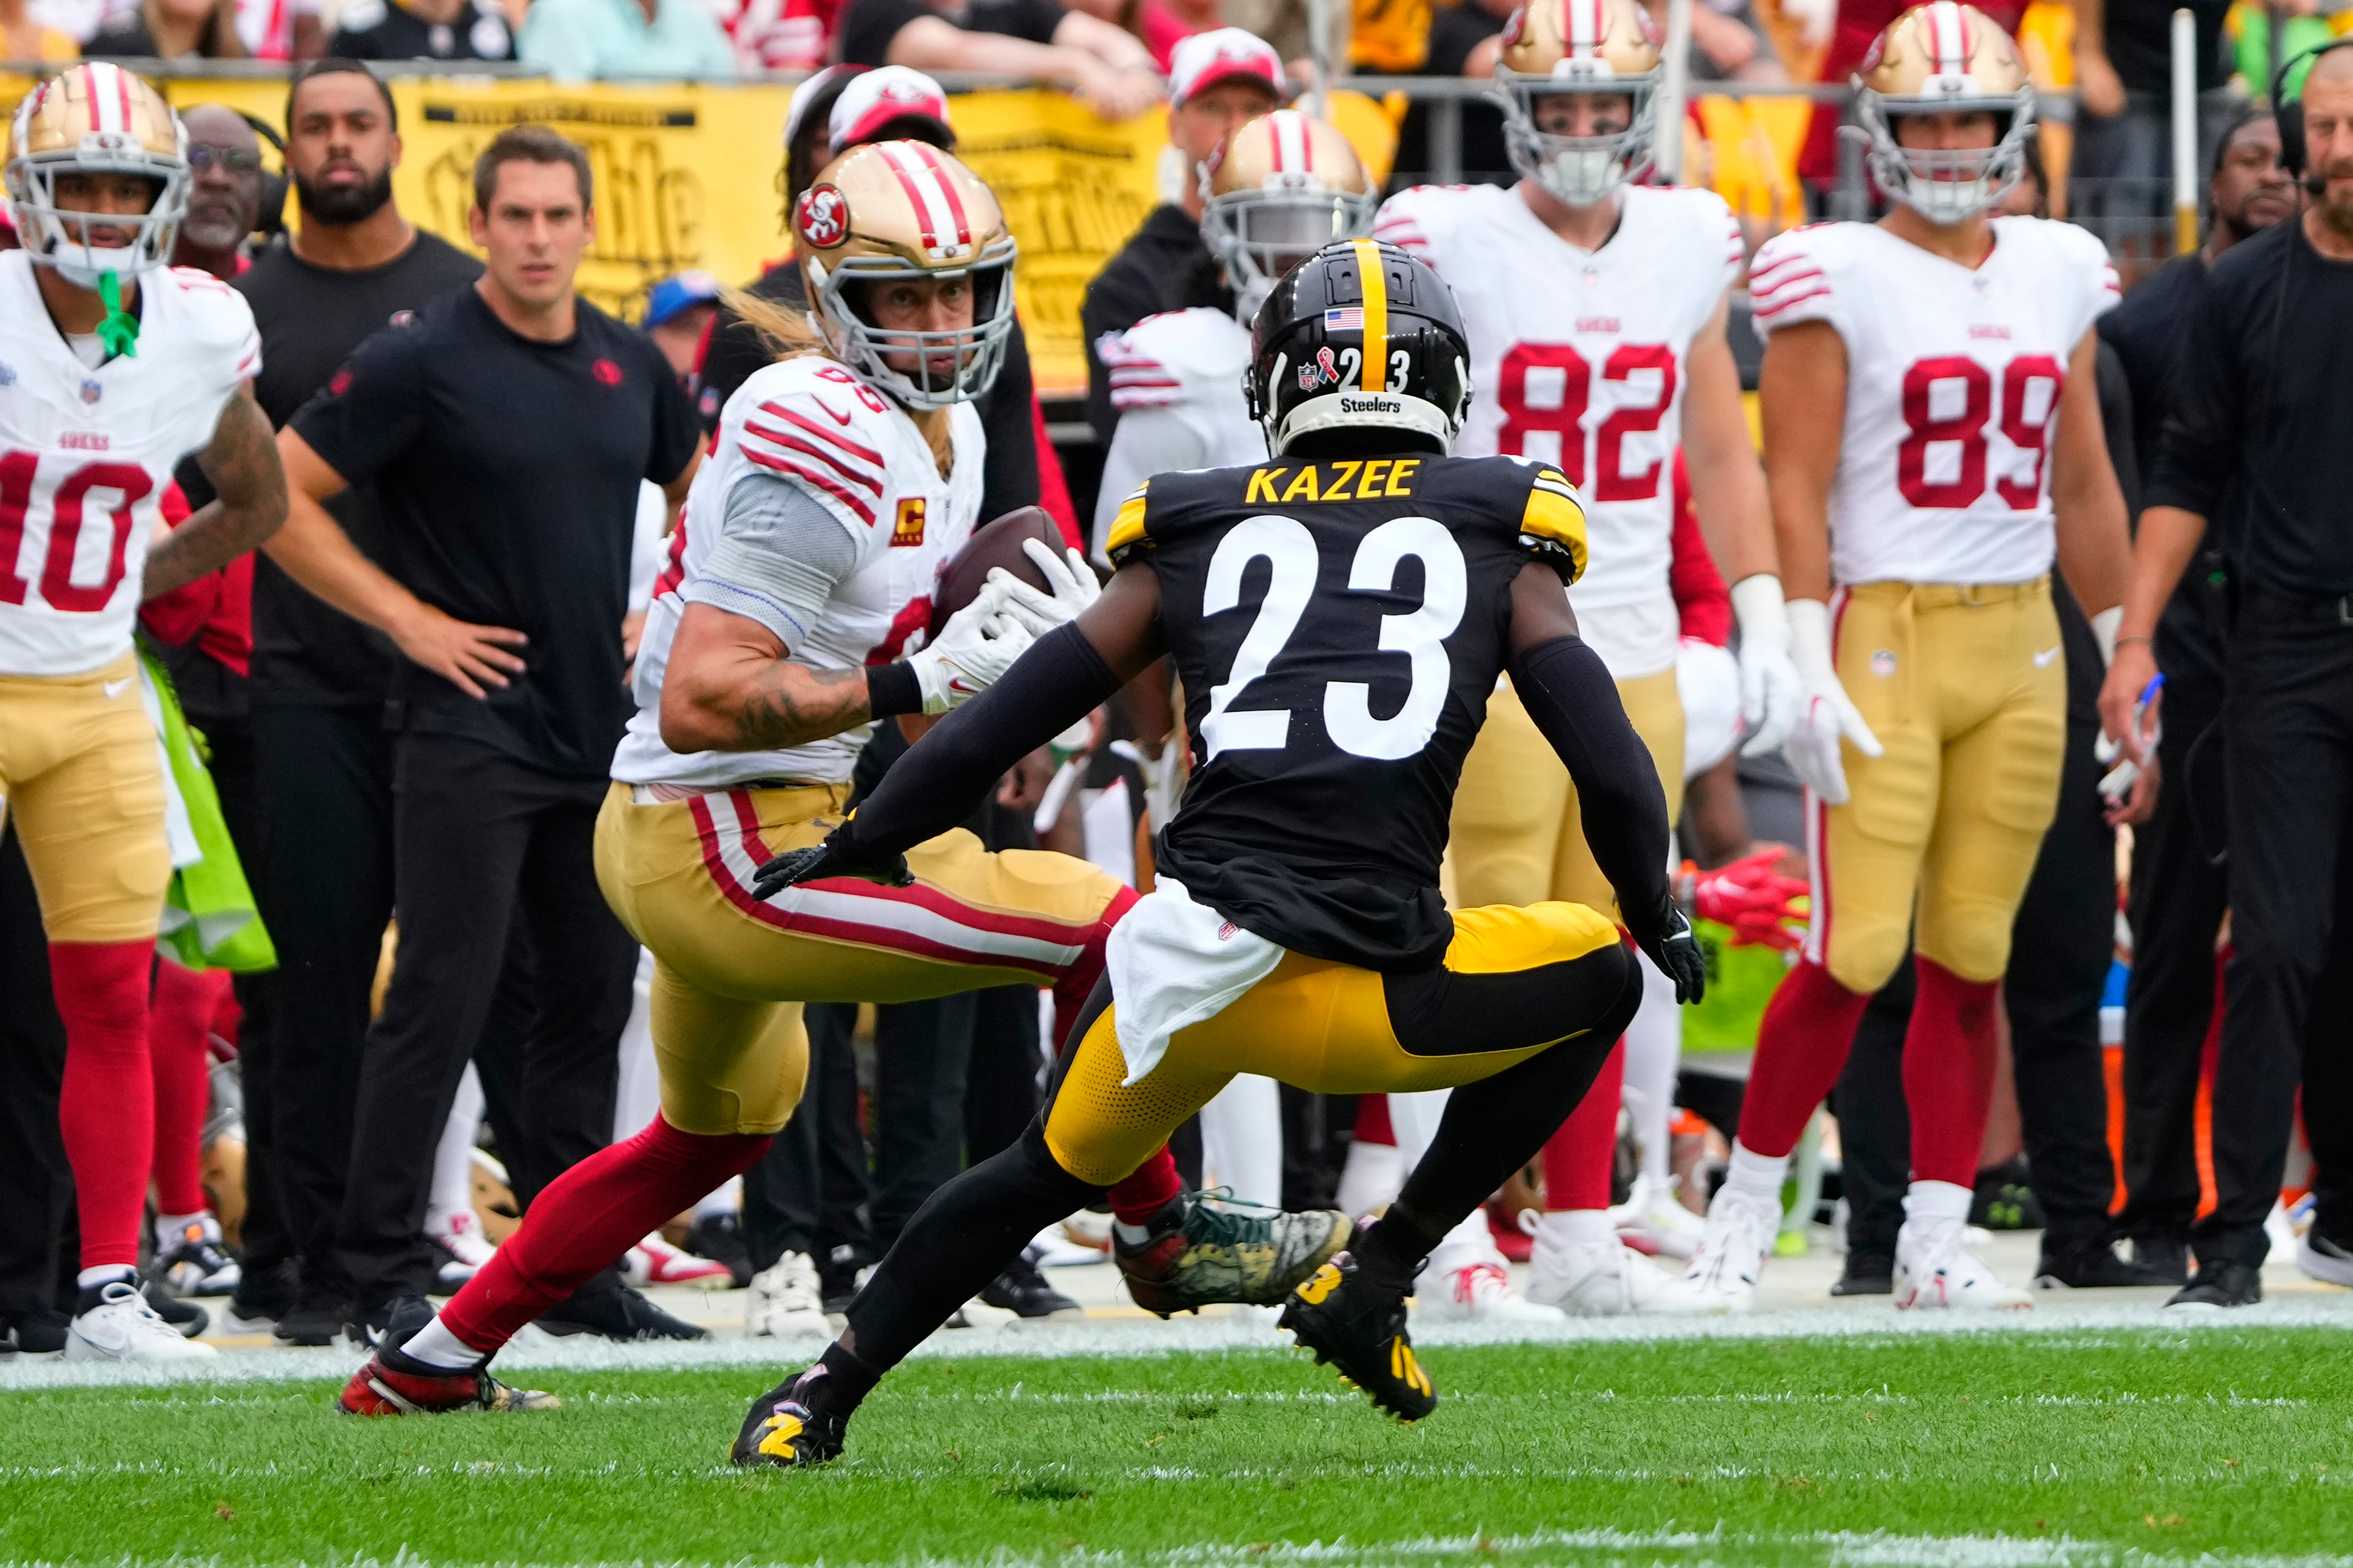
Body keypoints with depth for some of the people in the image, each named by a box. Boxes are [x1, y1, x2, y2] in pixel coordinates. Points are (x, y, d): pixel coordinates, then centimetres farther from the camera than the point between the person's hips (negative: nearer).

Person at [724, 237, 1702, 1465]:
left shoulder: (1196, 533, 14)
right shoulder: (1494, 537, 11)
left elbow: (1005, 719, 14)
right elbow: (1609, 764, 7)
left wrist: (860, 846, 27)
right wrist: (1658, 916, 26)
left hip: (1194, 953, 3)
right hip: (1365, 1003, -3)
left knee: (1052, 1173, 30)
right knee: (1600, 978, 25)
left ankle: (824, 1395, 29)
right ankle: (1375, 1279, 19)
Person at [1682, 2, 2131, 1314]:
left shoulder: (2057, 275, 11)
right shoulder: (1837, 281, -5)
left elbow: (2083, 488, 18)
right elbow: (1797, 492, -7)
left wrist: (2126, 656, 17)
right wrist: (1808, 671, -14)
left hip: (2019, 648, 5)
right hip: (1885, 638, -5)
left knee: (1971, 957, 5)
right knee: (1857, 954, -9)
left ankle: (1938, 1243, 10)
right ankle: (1747, 1207, 6)